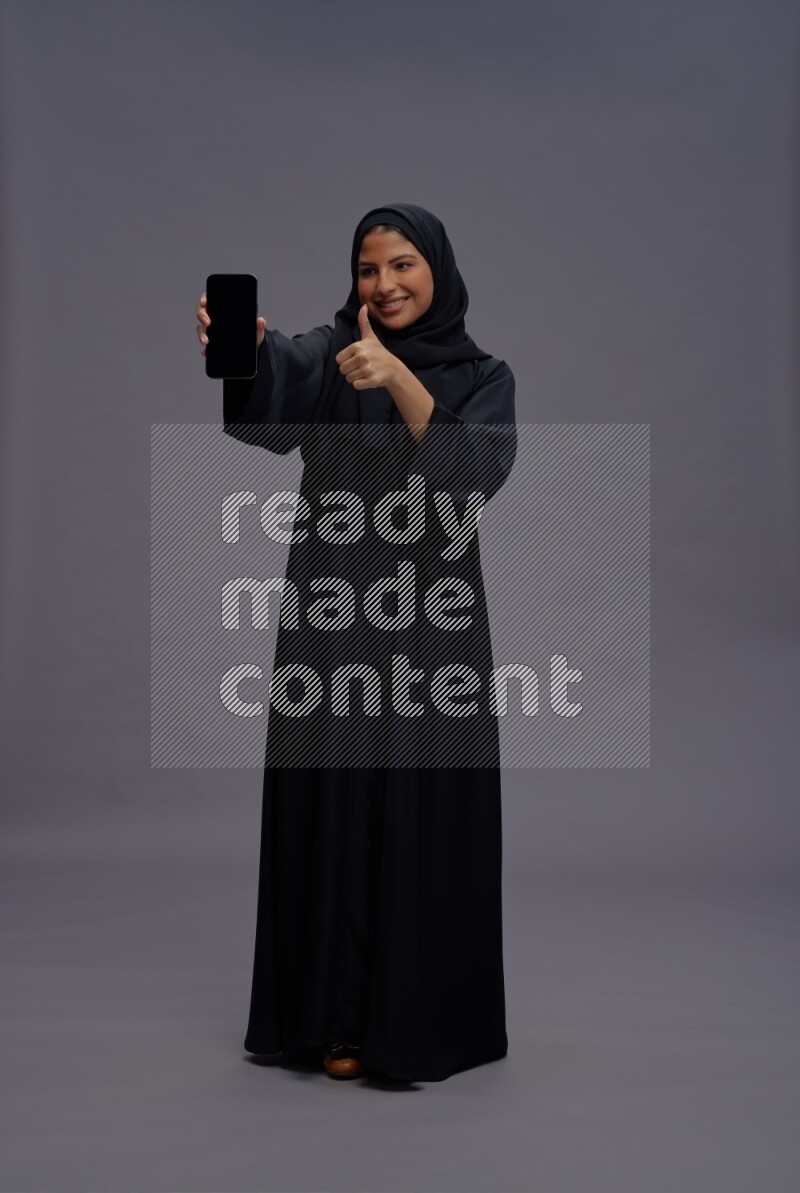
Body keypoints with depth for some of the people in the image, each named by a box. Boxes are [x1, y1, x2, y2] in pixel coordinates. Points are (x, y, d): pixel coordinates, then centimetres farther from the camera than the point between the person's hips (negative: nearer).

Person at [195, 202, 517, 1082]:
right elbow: (275, 383, -20)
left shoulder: (484, 376, 5)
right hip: (331, 621, 1)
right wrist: (241, 344, -44)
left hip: (431, 622, -1)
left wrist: (399, 380, -29)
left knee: (424, 822, 3)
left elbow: (479, 469, -16)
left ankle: (417, 1020, 18)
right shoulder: (330, 350, 4)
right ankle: (339, 1016, 19)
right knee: (330, 814, 5)